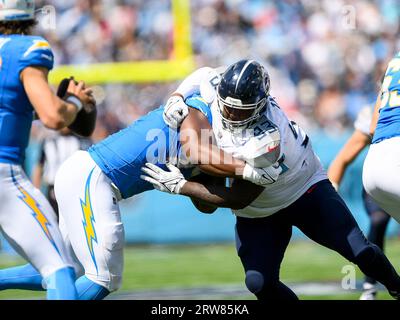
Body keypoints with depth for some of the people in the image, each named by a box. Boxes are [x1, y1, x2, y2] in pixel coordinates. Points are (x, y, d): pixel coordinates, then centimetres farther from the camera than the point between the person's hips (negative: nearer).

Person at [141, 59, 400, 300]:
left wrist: (179, 186, -33)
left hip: (305, 190, -5)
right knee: (259, 283, -13)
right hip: (257, 213, 5)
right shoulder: (215, 89, -22)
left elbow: (238, 199, -34)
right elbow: (202, 75, 5)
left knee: (360, 252, -10)